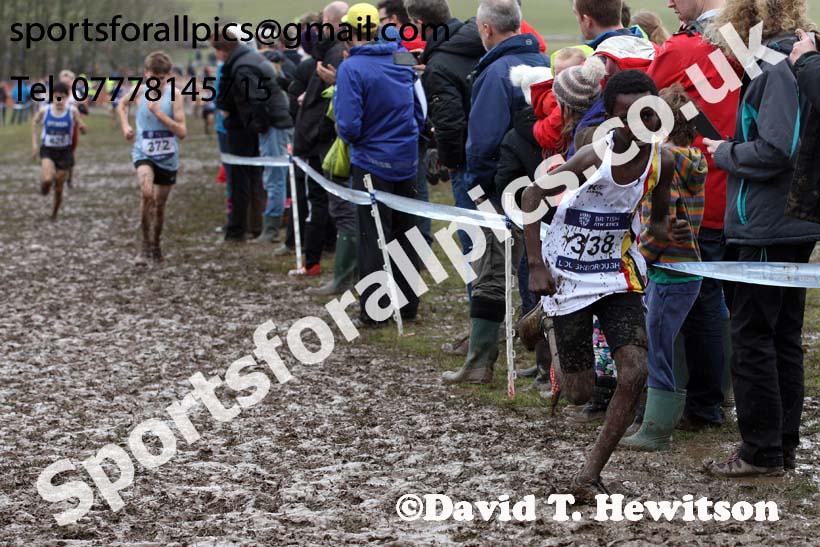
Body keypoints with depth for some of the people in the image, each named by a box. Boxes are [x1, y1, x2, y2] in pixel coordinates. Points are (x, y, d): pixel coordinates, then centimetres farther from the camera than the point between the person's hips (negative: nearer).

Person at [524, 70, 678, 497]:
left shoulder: (662, 161, -8)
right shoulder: (594, 157, -23)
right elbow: (532, 196, -13)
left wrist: (659, 230, -10)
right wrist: (536, 265, -17)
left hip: (619, 276, 4)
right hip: (568, 278, -4)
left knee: (635, 372, -15)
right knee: (579, 394, 1)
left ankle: (589, 475, -2)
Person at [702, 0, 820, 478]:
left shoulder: (778, 70, -17)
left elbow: (775, 151, -24)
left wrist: (725, 152, -8)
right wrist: (732, 148, 11)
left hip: (767, 228, -10)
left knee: (753, 337, -2)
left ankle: (762, 452, 2)